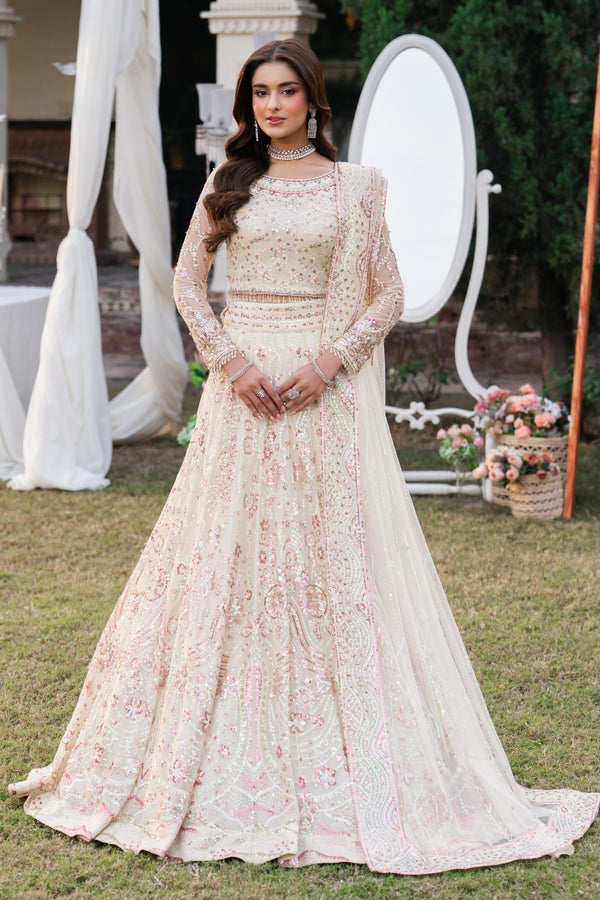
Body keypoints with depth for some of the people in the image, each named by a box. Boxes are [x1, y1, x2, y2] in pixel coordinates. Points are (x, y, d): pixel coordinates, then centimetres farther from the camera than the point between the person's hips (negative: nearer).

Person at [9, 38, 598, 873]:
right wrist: (231, 359, -6)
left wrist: (330, 360, -12)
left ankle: (343, 771, 8)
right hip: (243, 385, 2)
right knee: (225, 557, 1)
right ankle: (229, 761, 13)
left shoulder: (353, 186, 3)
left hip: (325, 389, -2)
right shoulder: (228, 182, 9)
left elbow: (388, 295, 2)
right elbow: (187, 282, 8)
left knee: (334, 561, -2)